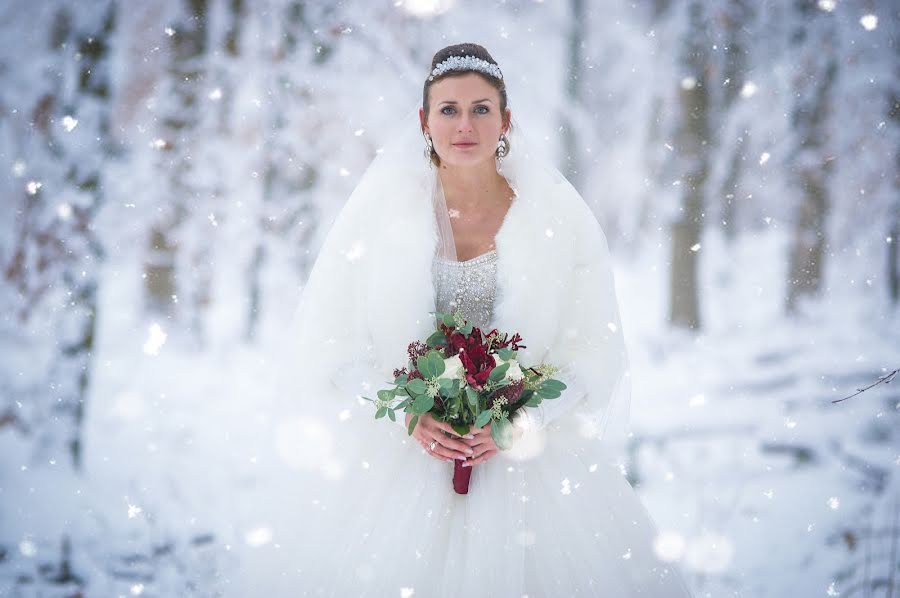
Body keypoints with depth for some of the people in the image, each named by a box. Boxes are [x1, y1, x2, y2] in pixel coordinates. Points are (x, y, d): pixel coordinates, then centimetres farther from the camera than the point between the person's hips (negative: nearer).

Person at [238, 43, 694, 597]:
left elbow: (593, 350, -1)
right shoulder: (381, 209, -1)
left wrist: (520, 421, -15)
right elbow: (333, 341, -1)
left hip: (528, 460, 0)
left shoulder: (560, 216, -1)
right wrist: (407, 414, -15)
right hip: (396, 454, 0)